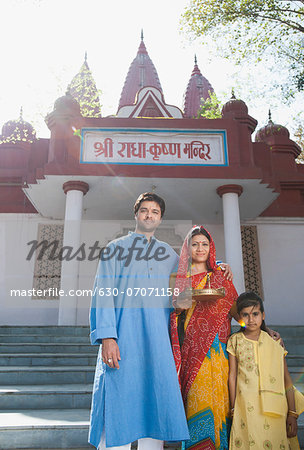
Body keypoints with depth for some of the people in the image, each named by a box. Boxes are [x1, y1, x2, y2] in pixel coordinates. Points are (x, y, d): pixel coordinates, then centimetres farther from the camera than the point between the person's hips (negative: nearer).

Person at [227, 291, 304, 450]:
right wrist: (233, 409, 3)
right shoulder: (235, 340, 1)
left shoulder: (274, 341, 3)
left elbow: (286, 378, 5)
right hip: (246, 407, -1)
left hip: (274, 409, 1)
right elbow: (232, 375, 4)